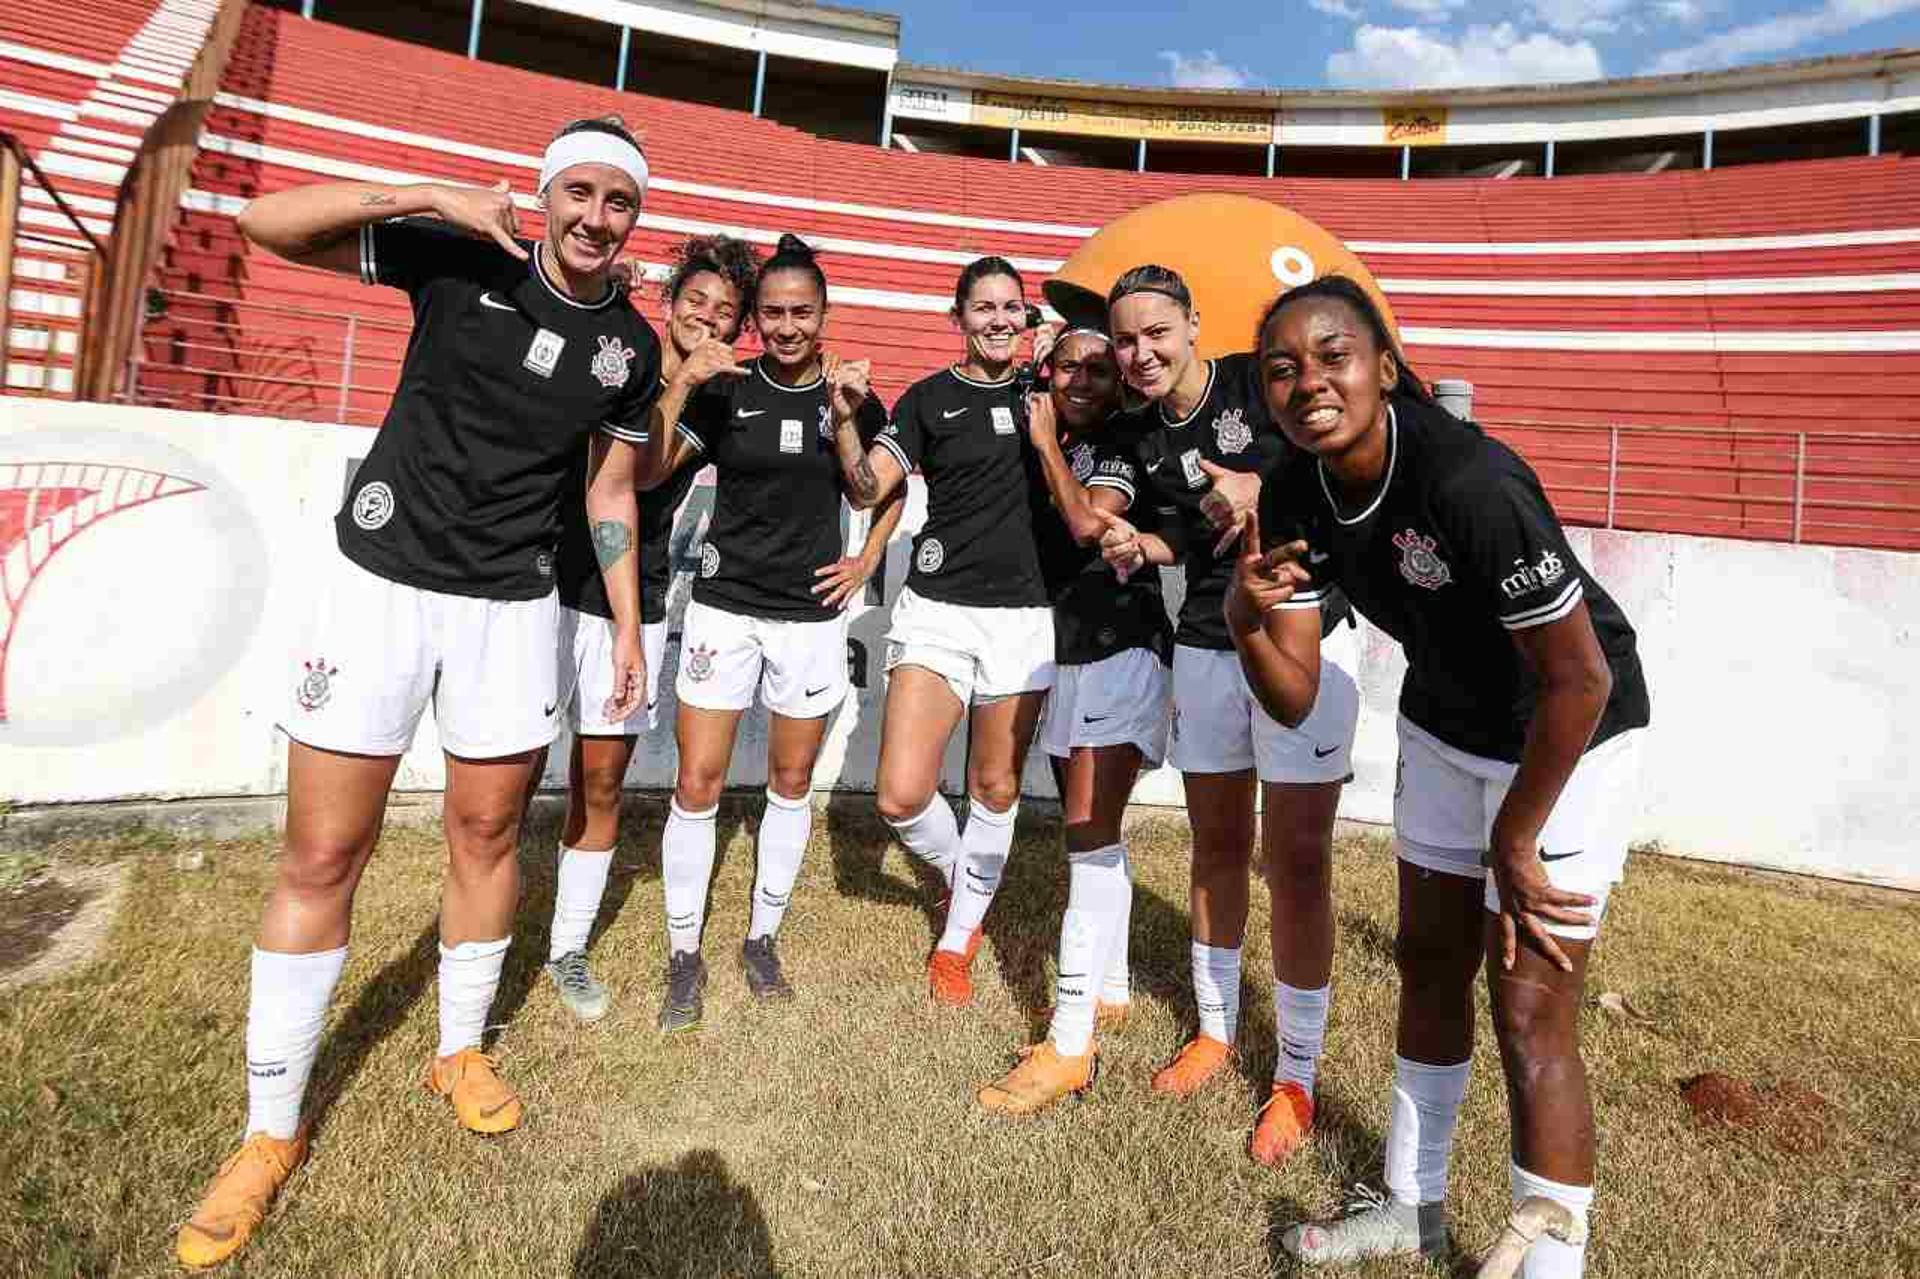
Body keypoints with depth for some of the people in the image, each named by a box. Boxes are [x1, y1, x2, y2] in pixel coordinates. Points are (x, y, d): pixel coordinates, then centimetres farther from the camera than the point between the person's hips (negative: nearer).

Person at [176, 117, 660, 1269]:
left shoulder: (633, 346, 3)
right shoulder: (461, 258, -4)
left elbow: (611, 496, 8)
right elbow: (267, 222, -8)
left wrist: (629, 633, 6)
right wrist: (435, 197, -18)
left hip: (511, 603, 2)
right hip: (380, 578, -2)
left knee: (488, 834, 10)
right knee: (322, 858, 0)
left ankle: (461, 1053, 32)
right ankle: (272, 1134, 17)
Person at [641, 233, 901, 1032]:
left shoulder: (853, 400, 2)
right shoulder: (725, 394, 0)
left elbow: (888, 493, 13)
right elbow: (647, 470, -12)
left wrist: (865, 563, -1)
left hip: (811, 615, 1)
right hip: (724, 606, -1)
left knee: (792, 782, 9)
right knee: (697, 784, -3)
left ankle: (761, 941, 27)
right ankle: (684, 960, 13)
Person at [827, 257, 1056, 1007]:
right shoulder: (930, 398, 3)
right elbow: (867, 489, -4)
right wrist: (844, 416, -19)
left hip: (1023, 614, 2)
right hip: (938, 608, -1)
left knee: (996, 790, 9)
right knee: (901, 796, -10)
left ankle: (956, 942, 28)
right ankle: (958, 874, 25)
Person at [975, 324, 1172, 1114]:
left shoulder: (1122, 446, -6)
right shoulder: (1056, 452, 13)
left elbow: (1087, 522, -22)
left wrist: (1046, 443, -9)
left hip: (1122, 651, -8)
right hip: (1068, 654, 8)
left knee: (1090, 833, -14)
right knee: (1090, 832, 14)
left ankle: (1070, 1043, -12)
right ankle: (1109, 989, 28)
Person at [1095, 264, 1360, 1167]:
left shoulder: (1263, 383, -10)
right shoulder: (1146, 435, 6)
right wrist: (1140, 545, -4)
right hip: (1206, 646, 5)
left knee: (1294, 861, -1)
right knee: (1216, 845, 14)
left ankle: (1296, 1079, 14)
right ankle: (1215, 1030, 33)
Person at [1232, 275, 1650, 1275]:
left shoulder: (1468, 482, -33)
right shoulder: (1295, 500, -12)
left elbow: (1580, 678, -26)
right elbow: (1294, 697, -9)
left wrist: (1512, 841, -17)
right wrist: (1247, 620, -29)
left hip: (1567, 738, -6)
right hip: (1442, 724, 7)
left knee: (1530, 1015, -5)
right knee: (1430, 962, 17)